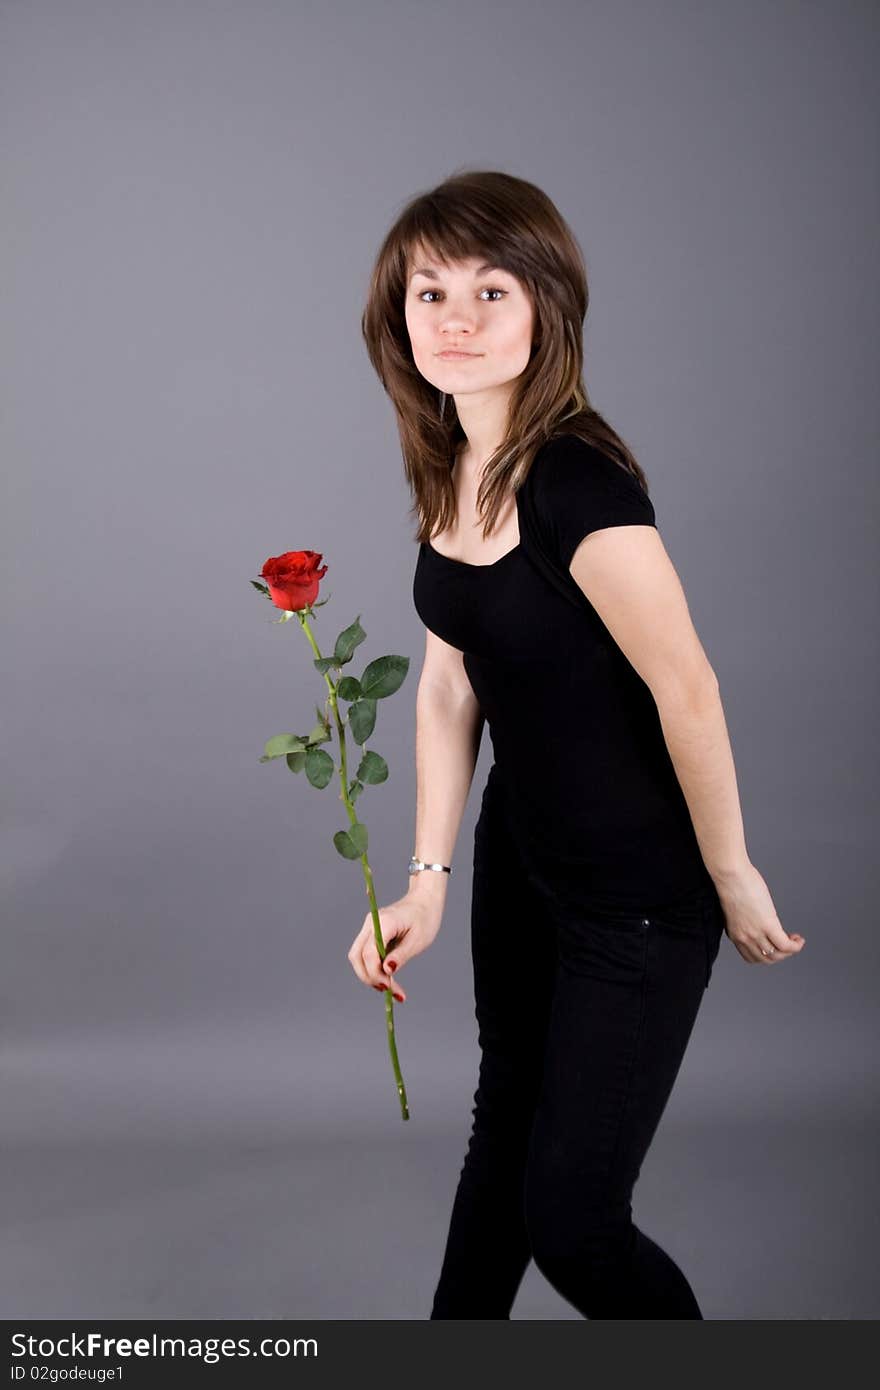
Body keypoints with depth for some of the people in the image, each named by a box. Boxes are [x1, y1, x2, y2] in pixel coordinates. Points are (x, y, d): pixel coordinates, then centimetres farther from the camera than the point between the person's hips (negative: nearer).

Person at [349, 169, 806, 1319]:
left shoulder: (578, 483, -28)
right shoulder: (446, 469, -1)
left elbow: (687, 693, -24)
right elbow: (449, 682, 3)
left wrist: (732, 879, -13)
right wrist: (425, 880, -1)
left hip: (639, 893, -8)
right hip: (520, 856, 8)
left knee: (572, 1220, 0)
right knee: (506, 1126, 26)